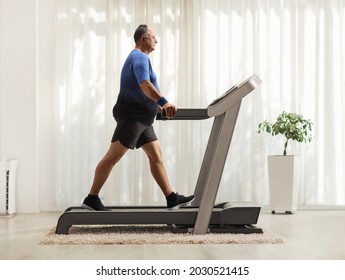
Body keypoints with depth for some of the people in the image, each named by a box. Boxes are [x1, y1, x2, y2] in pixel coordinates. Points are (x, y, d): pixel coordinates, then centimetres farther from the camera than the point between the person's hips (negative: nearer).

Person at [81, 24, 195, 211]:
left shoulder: (138, 57, 22)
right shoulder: (140, 57, -11)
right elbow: (145, 85, -30)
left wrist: (158, 106, 30)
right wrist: (164, 102, -42)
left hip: (141, 118, 11)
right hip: (132, 117, -11)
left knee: (156, 156, 6)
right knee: (113, 156, -8)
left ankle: (172, 199, 6)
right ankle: (91, 199, -5)